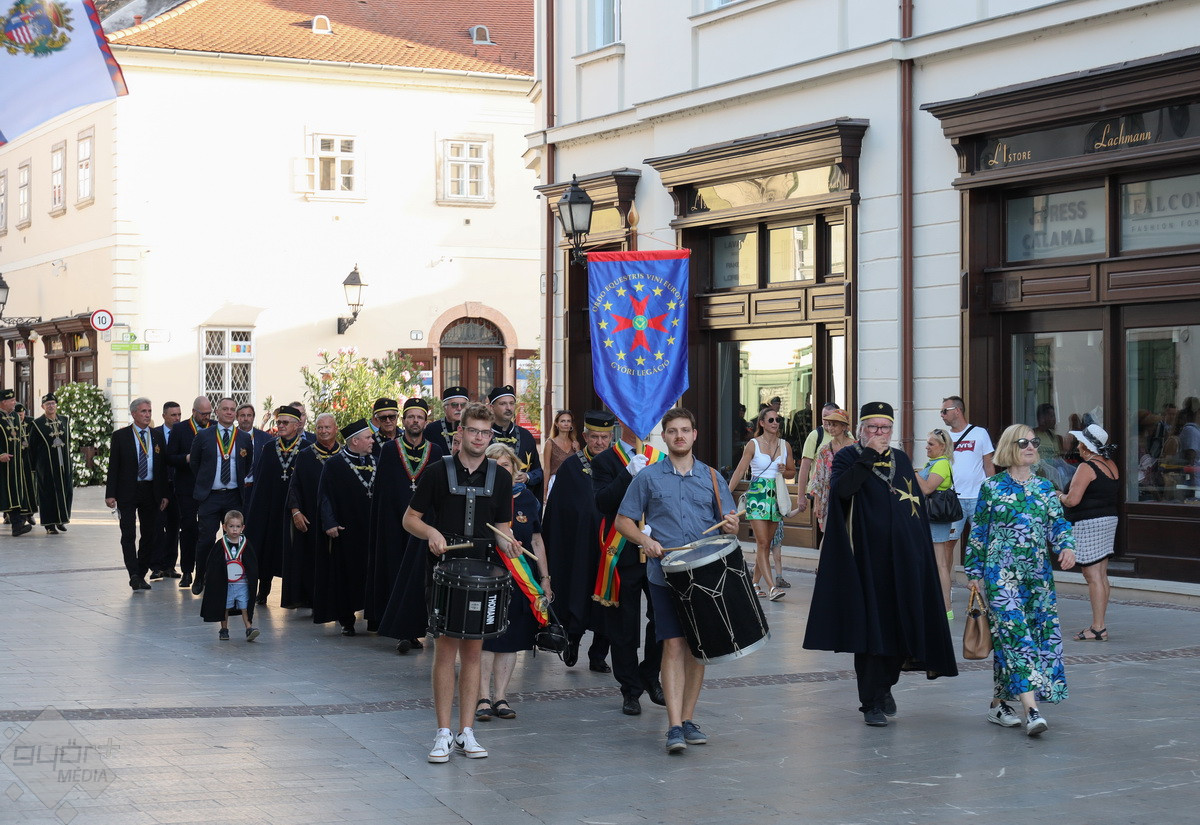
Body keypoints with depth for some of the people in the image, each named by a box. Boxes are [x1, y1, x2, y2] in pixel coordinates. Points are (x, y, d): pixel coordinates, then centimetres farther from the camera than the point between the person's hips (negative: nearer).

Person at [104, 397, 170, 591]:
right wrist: (110, 494, -9)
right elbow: (113, 466, -2)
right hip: (127, 492, -4)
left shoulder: (157, 437, 10)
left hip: (151, 491, 4)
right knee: (129, 534, -9)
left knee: (150, 535, 6)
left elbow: (162, 467, 12)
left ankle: (141, 575, 15)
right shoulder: (120, 436, 0)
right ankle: (134, 575, -12)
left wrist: (164, 494, 6)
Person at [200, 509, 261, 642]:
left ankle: (249, 628, -7)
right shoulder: (220, 545, -4)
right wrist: (209, 578, -4)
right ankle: (224, 630, 21)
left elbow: (253, 565, 4)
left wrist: (252, 579, -2)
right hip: (224, 584, 0)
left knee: (245, 607, -5)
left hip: (242, 583, 0)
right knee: (224, 607, 10)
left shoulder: (246, 545, -1)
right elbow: (212, 564, 0)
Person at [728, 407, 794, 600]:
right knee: (762, 543, -11)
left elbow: (792, 471, 20)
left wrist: (785, 471, -4)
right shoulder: (753, 444, -2)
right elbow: (740, 470, -5)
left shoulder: (784, 445, 10)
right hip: (757, 495, -4)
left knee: (766, 544, 7)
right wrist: (727, 493, -14)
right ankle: (771, 587, -19)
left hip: (776, 496, 5)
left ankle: (755, 583, 18)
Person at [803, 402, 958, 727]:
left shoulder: (901, 460, 15)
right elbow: (841, 489, -21)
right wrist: (869, 456, -18)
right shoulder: (848, 457, 1)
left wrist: (921, 551, 12)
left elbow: (918, 505, 18)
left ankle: (883, 686, 26)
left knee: (899, 625, 5)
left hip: (903, 559, 5)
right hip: (867, 558, -5)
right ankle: (873, 703, 0)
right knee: (870, 626, -5)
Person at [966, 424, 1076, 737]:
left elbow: (1058, 523, 8)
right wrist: (975, 573, 1)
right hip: (1002, 575, -5)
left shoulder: (1044, 488, 11)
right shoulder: (992, 487, 0)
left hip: (1038, 575, 5)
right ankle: (1031, 709, -22)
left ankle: (999, 703, 19)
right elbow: (978, 532, 3)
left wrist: (1067, 547, -13)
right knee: (1016, 635, -14)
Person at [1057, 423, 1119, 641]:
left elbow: (1073, 500, -22)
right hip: (1109, 519, 9)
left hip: (1088, 525, -9)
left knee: (1093, 577, -7)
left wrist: (1060, 496, -1)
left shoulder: (1087, 468, -16)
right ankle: (1099, 625, 17)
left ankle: (1098, 629, -7)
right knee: (1101, 576, 12)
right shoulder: (1111, 466, 11)